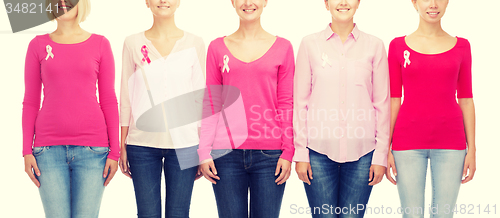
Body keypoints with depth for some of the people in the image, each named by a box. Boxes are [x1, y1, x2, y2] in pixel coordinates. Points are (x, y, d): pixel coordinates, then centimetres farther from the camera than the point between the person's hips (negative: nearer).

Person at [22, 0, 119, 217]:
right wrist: (27, 150, 0)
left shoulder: (100, 44, 5)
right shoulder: (38, 45, 7)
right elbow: (30, 102, 8)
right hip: (50, 149, 1)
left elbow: (109, 100, 5)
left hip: (91, 148, 0)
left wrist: (114, 151, 1)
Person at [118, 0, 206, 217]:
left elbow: (201, 98, 5)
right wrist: (122, 145, 5)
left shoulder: (194, 43, 3)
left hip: (184, 144, 0)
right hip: (142, 143, 0)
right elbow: (126, 98, 7)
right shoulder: (133, 43, 4)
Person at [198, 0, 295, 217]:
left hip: (270, 154, 0)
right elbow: (211, 104, 7)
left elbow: (286, 104, 5)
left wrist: (288, 152, -1)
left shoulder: (282, 47, 5)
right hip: (227, 154, 0)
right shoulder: (217, 47, 7)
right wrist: (204, 152, 1)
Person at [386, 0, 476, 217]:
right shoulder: (398, 46, 2)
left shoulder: (461, 46, 5)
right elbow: (393, 100, 3)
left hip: (449, 142, 1)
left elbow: (466, 100, 7)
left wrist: (472, 148, 3)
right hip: (409, 142, -1)